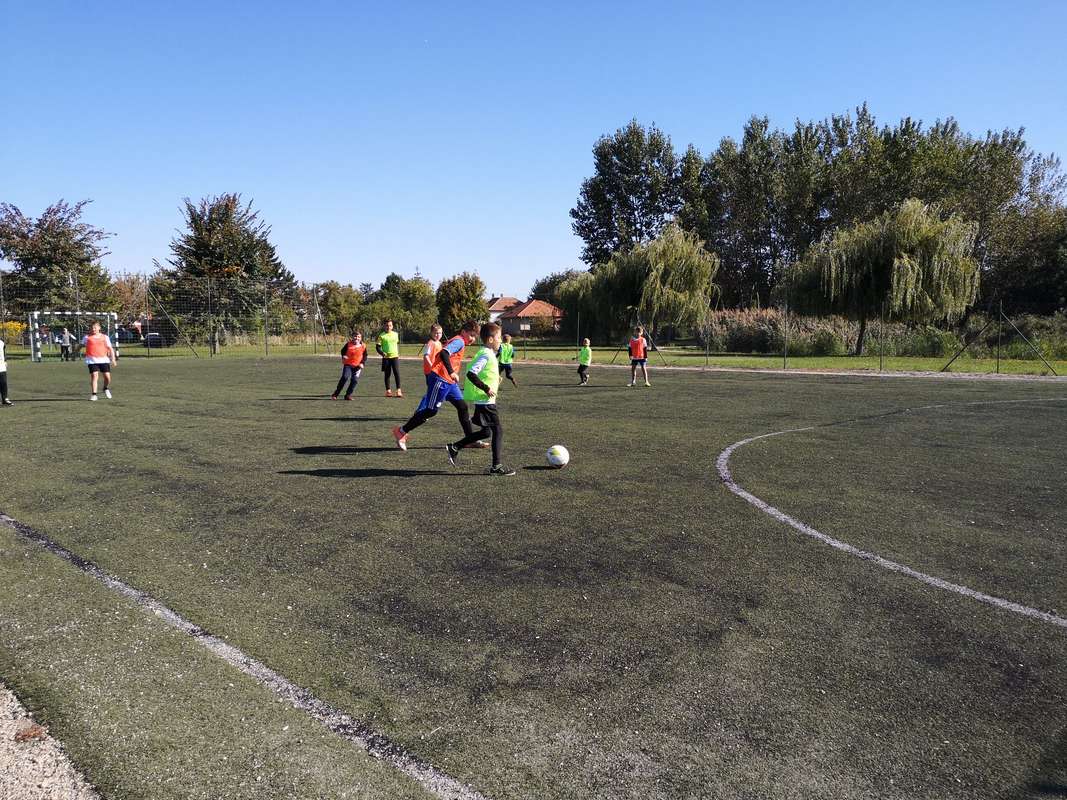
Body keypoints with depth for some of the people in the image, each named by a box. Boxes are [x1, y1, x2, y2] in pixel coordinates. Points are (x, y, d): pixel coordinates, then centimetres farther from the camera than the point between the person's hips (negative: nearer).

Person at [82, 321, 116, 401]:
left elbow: (110, 348, 9)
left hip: (104, 359, 1)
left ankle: (106, 389, 30)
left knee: (107, 376, -1)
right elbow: (82, 345, 16)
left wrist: (113, 359, 1)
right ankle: (93, 395, -8)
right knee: (94, 376, -12)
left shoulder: (105, 337, 9)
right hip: (92, 360, -1)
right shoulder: (87, 337, 7)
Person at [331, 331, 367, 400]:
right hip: (348, 365, -2)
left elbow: (365, 356, 8)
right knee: (345, 377, -17)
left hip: (357, 366, 2)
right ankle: (335, 394, -7)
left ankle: (348, 395, 8)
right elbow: (343, 350, 10)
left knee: (355, 380, -6)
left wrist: (362, 363, -7)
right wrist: (343, 356, -11)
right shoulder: (348, 344, -1)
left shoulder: (363, 346, 1)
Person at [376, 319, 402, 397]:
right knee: (387, 374, 6)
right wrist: (382, 353, -17)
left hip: (395, 356, 1)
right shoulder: (381, 335, -1)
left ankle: (398, 391, -6)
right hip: (386, 358, -1)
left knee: (397, 373, -8)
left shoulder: (395, 334, 8)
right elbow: (377, 347, 0)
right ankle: (388, 391, 15)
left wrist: (398, 353, 12)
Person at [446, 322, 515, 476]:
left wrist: (495, 379, 15)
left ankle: (454, 448, 21)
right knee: (498, 431, -4)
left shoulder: (487, 354, 13)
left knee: (486, 432, 16)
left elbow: (481, 373, 23)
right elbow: (471, 374, -26)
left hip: (483, 401, 10)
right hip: (486, 401, -10)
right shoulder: (486, 355, -17)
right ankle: (496, 466, 2)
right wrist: (486, 388, -23)